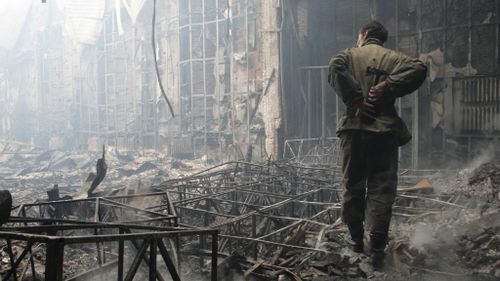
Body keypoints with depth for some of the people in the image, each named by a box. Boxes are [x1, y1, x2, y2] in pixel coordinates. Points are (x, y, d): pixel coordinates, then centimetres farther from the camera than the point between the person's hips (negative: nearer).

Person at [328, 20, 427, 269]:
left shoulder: (350, 54, 9)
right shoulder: (394, 58, 12)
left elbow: (336, 67, -13)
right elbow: (418, 69, -7)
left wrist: (354, 101, -12)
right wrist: (388, 87, -6)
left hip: (354, 127, 0)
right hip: (385, 129, 1)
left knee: (353, 184, 11)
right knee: (381, 188, 2)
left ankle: (356, 239, 20)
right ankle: (377, 247, -3)